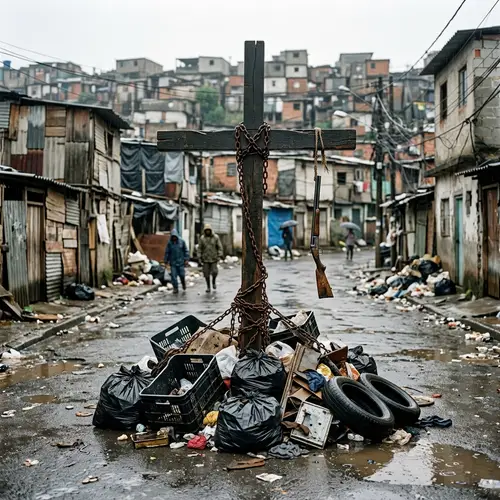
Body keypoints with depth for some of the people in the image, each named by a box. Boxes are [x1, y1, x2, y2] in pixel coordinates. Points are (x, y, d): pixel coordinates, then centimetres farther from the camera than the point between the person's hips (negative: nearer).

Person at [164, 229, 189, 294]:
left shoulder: (182, 241, -2)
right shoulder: (169, 243, -1)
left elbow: (186, 251, 2)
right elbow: (167, 252, 4)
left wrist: (186, 259, -4)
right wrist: (166, 261, 3)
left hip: (180, 262, 0)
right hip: (173, 262, 0)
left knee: (182, 275, 1)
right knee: (174, 276, -3)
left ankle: (183, 283, 33)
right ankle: (175, 288, 7)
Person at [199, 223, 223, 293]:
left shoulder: (216, 237, -6)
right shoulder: (202, 238, -3)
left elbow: (219, 247, -2)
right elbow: (200, 248, 2)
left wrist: (219, 256, -11)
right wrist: (199, 258, -2)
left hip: (214, 258, -1)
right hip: (205, 258, 1)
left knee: (214, 272, -11)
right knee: (206, 273, 1)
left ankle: (213, 281, 21)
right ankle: (208, 287, 16)